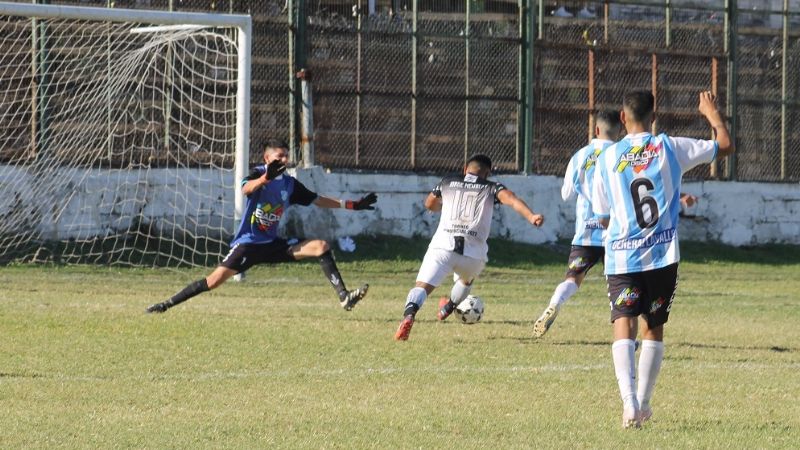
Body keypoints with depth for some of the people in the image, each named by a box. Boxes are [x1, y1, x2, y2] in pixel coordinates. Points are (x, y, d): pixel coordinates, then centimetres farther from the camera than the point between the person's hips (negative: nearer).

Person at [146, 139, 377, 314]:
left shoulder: (289, 183, 6)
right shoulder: (258, 174, -11)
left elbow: (316, 199, 17)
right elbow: (246, 189, -35)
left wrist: (352, 205, 16)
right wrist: (266, 177, -56)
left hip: (273, 244, 6)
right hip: (249, 242, -5)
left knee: (321, 246, -8)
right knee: (215, 280, -15)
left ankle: (344, 297, -12)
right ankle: (167, 304, -3)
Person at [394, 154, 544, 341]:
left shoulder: (447, 183, 20)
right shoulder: (491, 188, 15)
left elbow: (430, 204, 38)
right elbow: (511, 199, -5)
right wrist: (531, 217, -19)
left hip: (443, 246, -1)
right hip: (474, 253, 1)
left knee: (422, 286, -12)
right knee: (466, 280, 35)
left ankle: (409, 314, -40)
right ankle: (448, 308, 55)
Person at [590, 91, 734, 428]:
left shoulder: (607, 158, 1)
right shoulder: (669, 148, 0)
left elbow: (603, 218, 9)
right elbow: (725, 146, 8)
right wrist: (712, 113, 24)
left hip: (621, 258, -1)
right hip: (663, 255, 1)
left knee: (623, 328, -7)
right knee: (653, 329, 16)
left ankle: (629, 400, -28)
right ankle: (643, 404, 19)